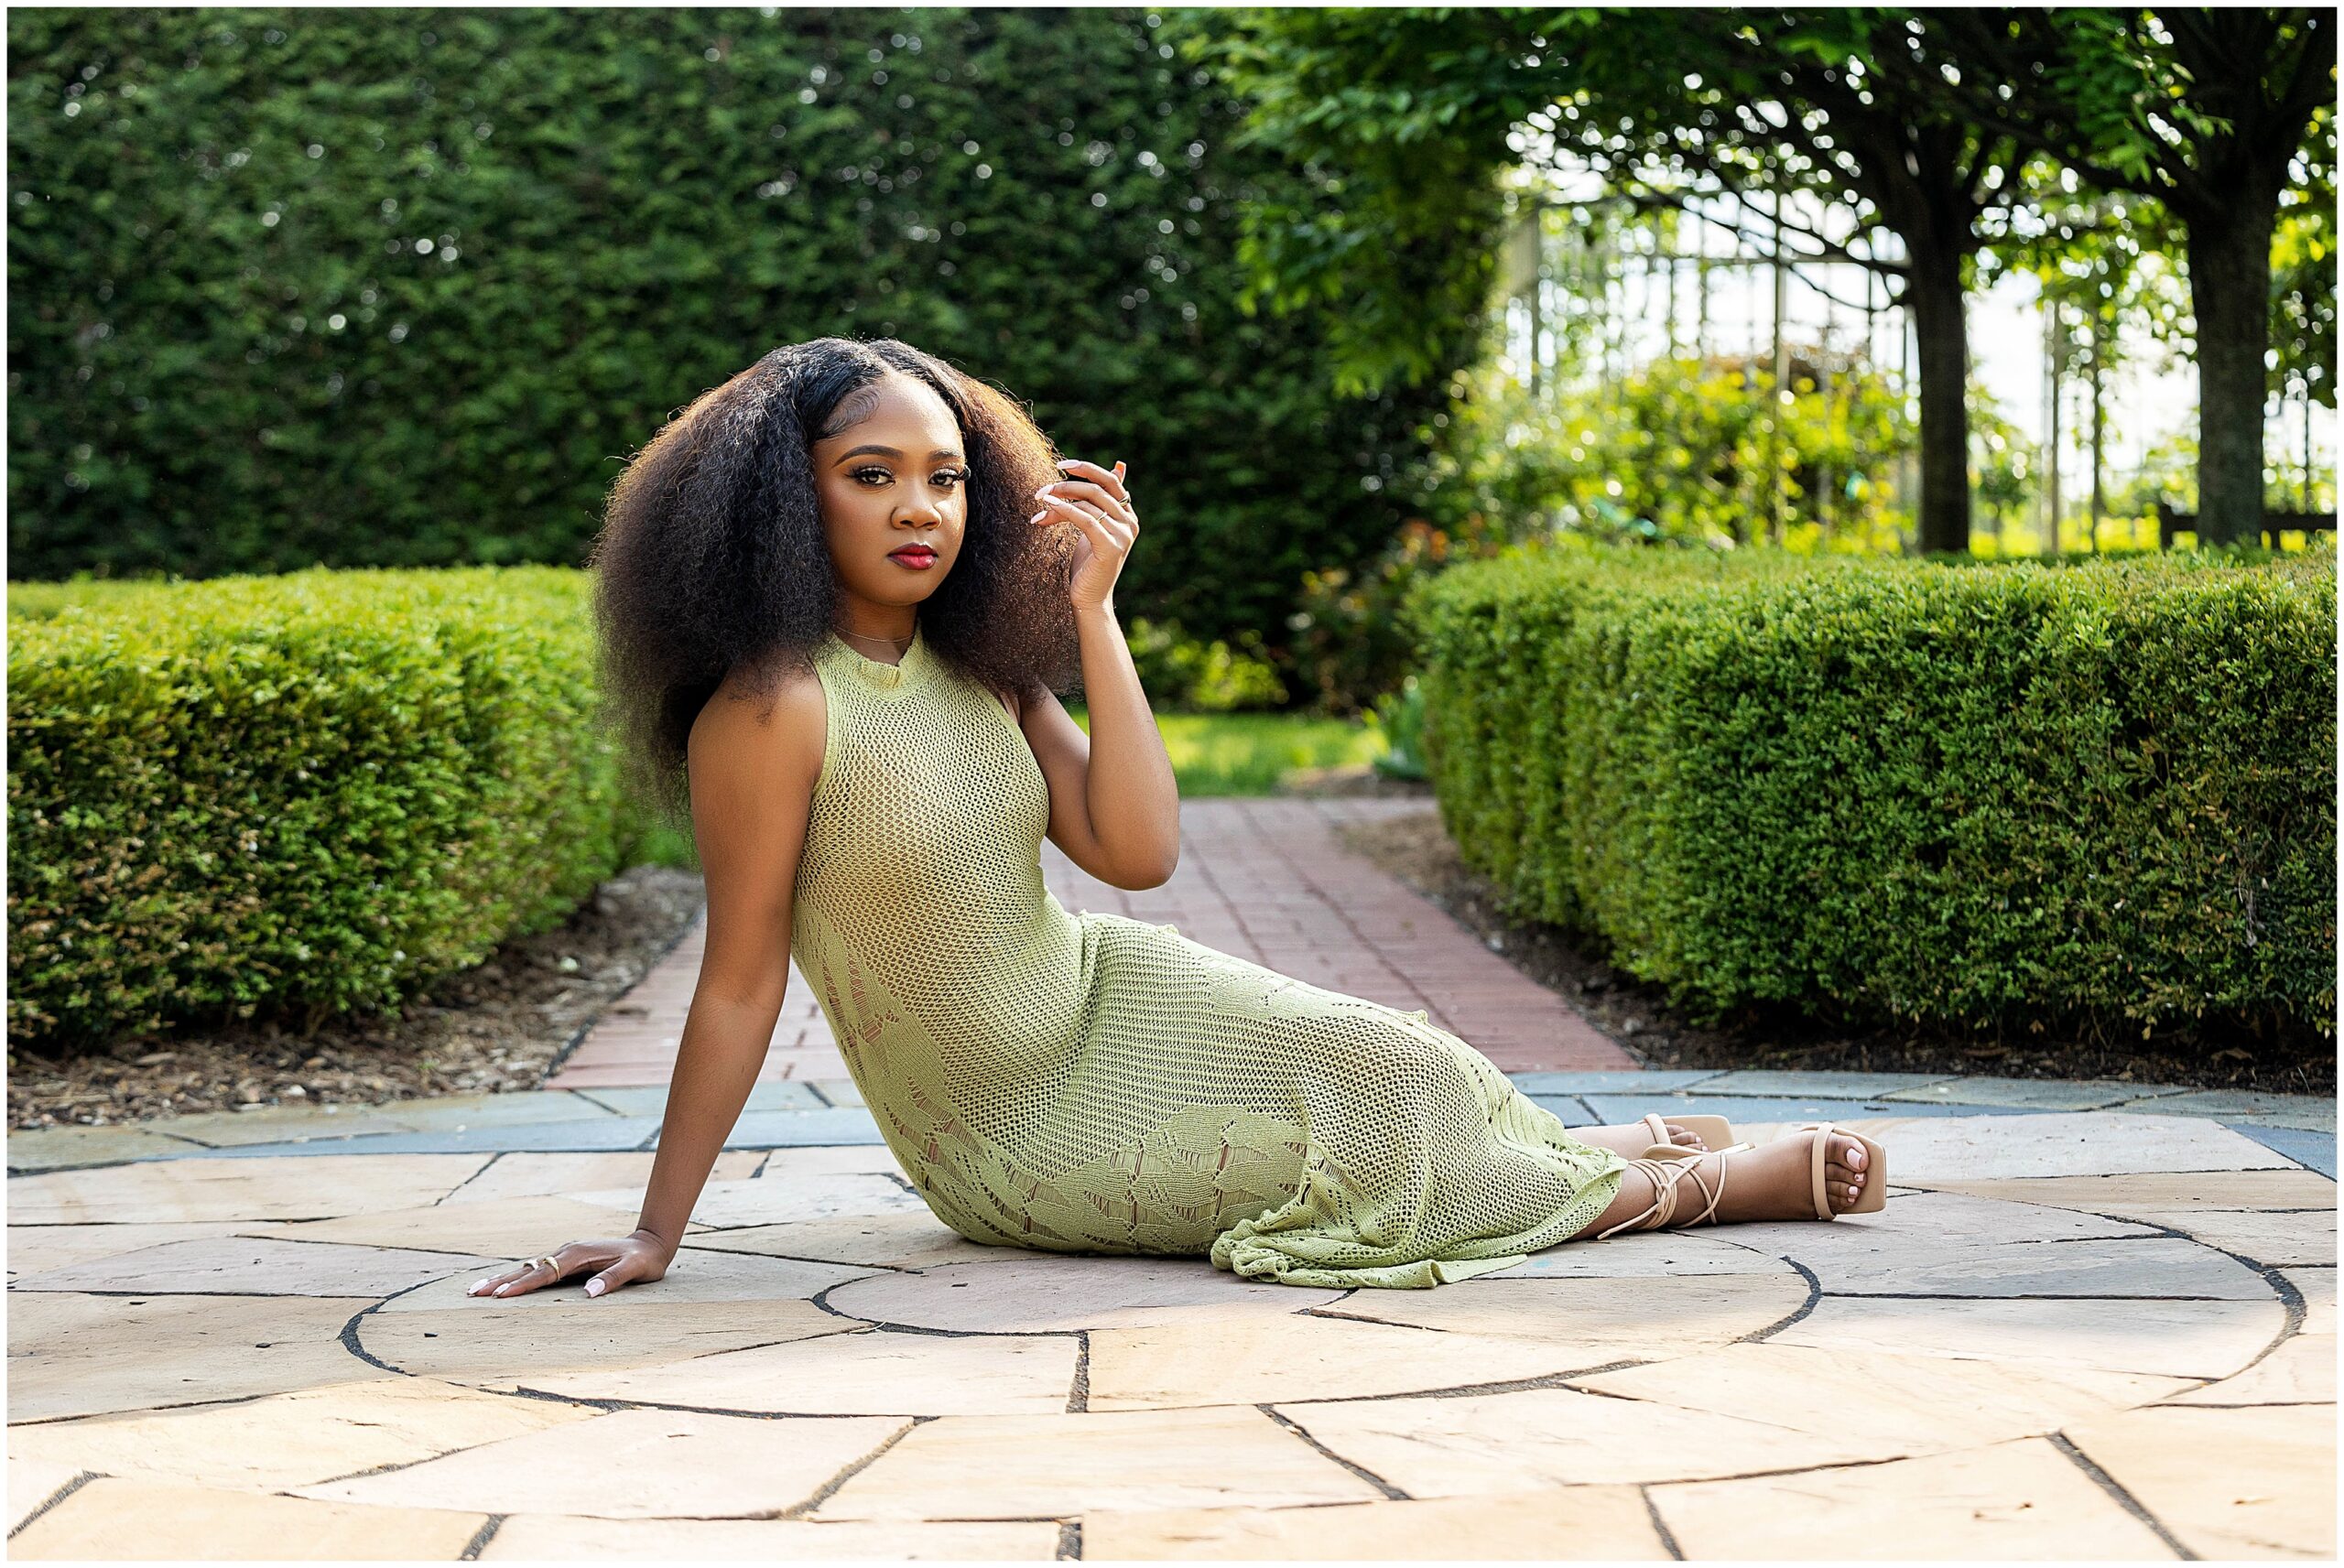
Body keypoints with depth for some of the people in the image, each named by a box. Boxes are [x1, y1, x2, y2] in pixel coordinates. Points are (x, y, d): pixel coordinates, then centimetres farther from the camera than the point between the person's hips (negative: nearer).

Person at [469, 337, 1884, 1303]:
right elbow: (742, 980, -19)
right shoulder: (776, 707, -23)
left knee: (1390, 1071, -5)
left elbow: (1140, 852, -11)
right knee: (1374, 1140, -7)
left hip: (1109, 996, 6)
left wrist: (1092, 609, -15)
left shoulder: (984, 666, -2)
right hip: (1008, 1137, -5)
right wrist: (656, 1233, -17)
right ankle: (1685, 1185, 10)